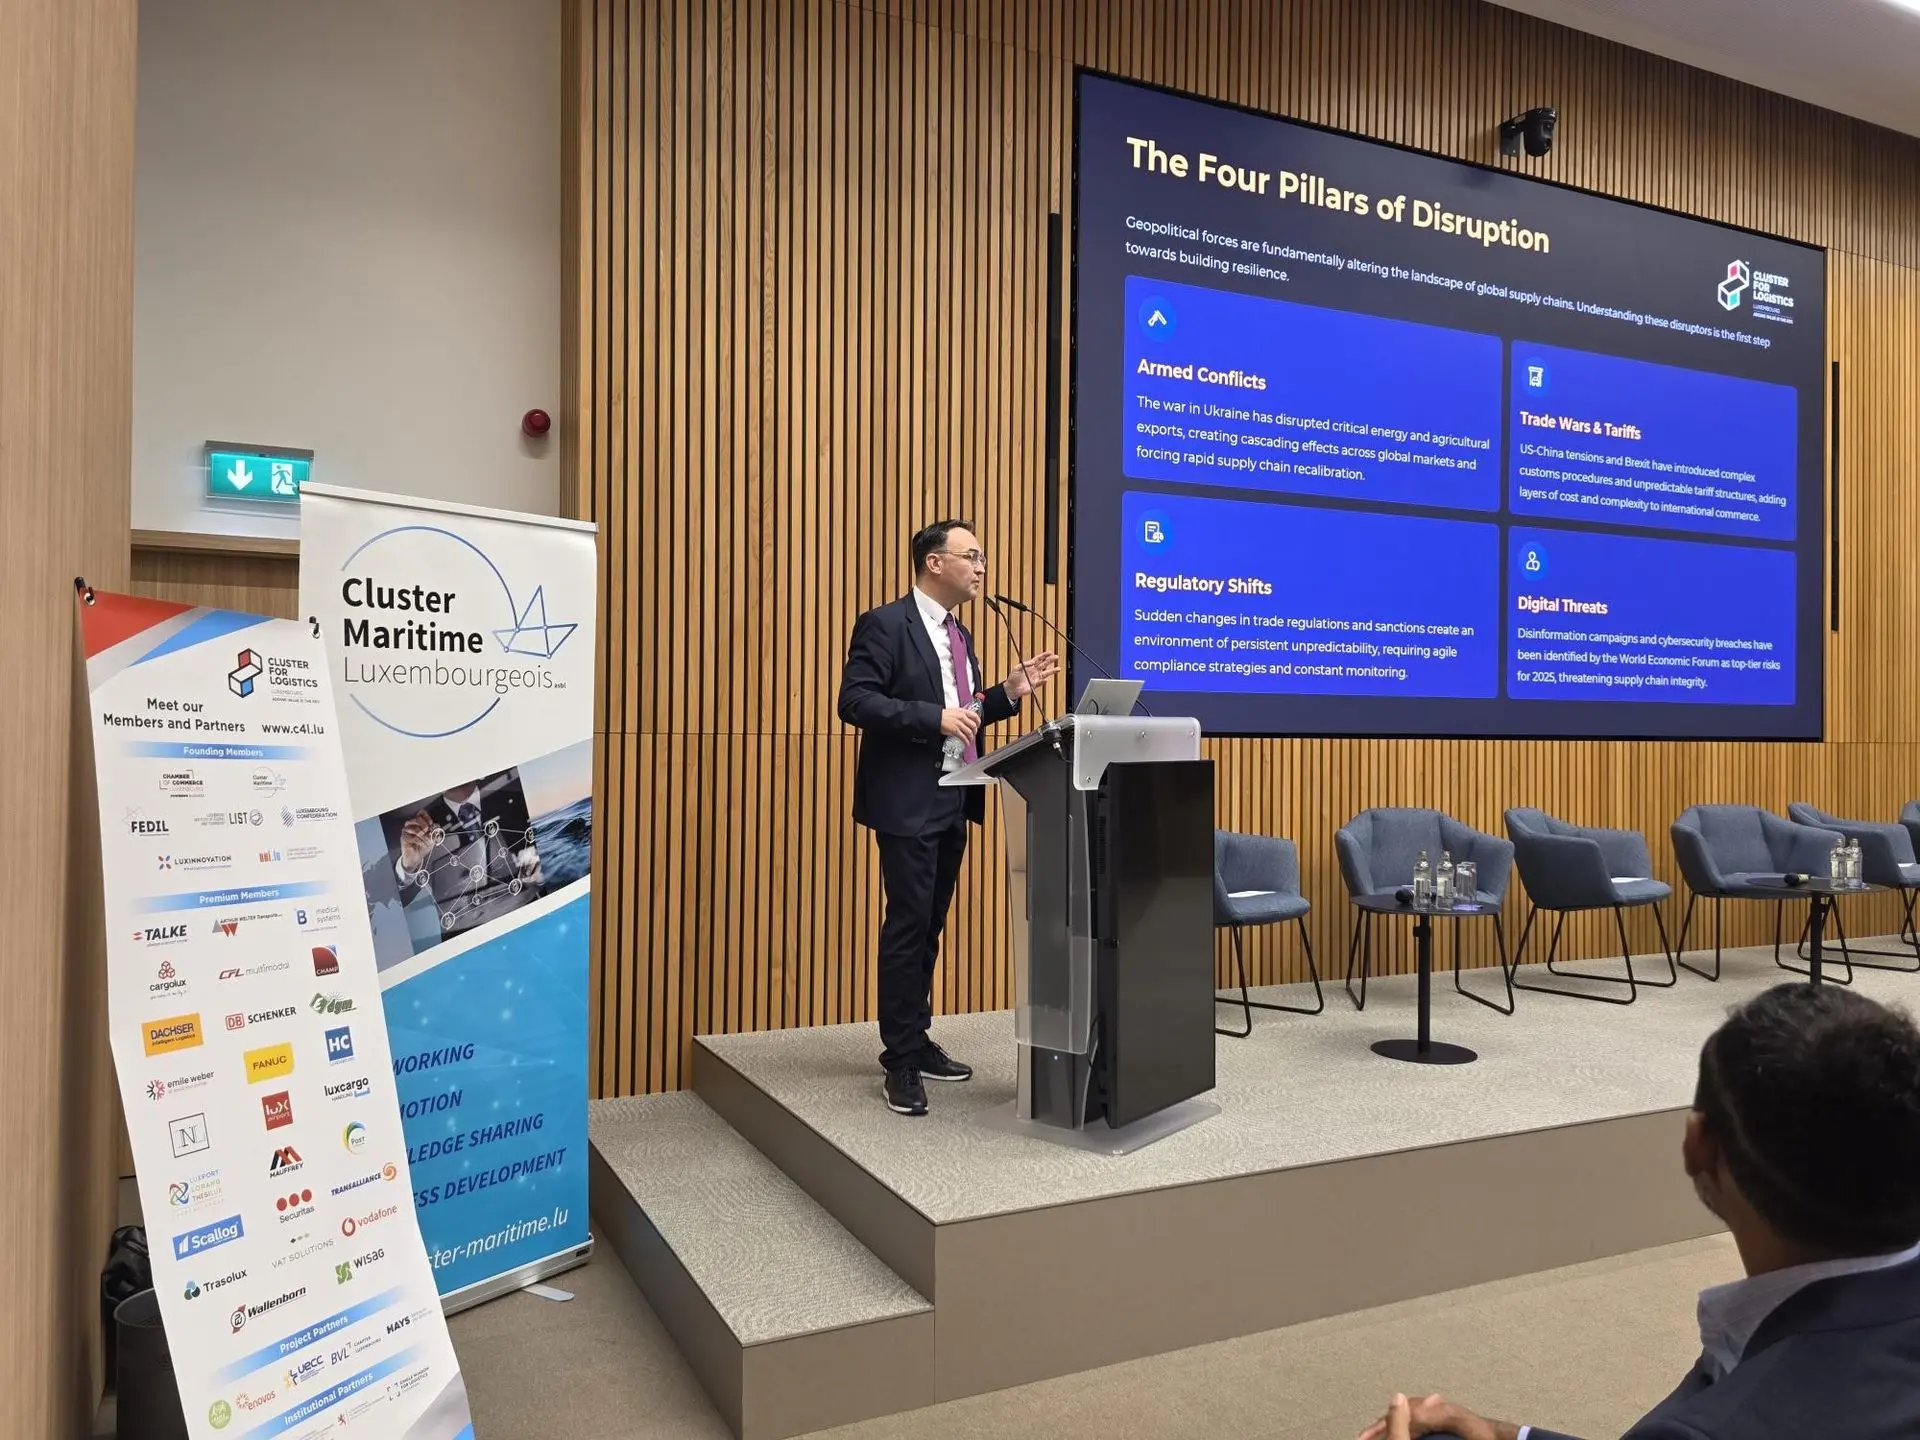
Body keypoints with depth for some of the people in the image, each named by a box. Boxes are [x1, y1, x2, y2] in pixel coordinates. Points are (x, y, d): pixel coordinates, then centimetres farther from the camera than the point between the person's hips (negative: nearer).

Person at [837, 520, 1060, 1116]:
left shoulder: (958, 635, 16)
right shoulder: (885, 624, -9)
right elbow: (854, 701, -18)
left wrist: (1011, 691, 4)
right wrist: (934, 717, -26)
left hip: (952, 803, 8)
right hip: (908, 803, -8)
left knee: (929, 927, 14)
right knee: (908, 926, -4)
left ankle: (917, 1041, 25)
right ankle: (901, 1061, 6)